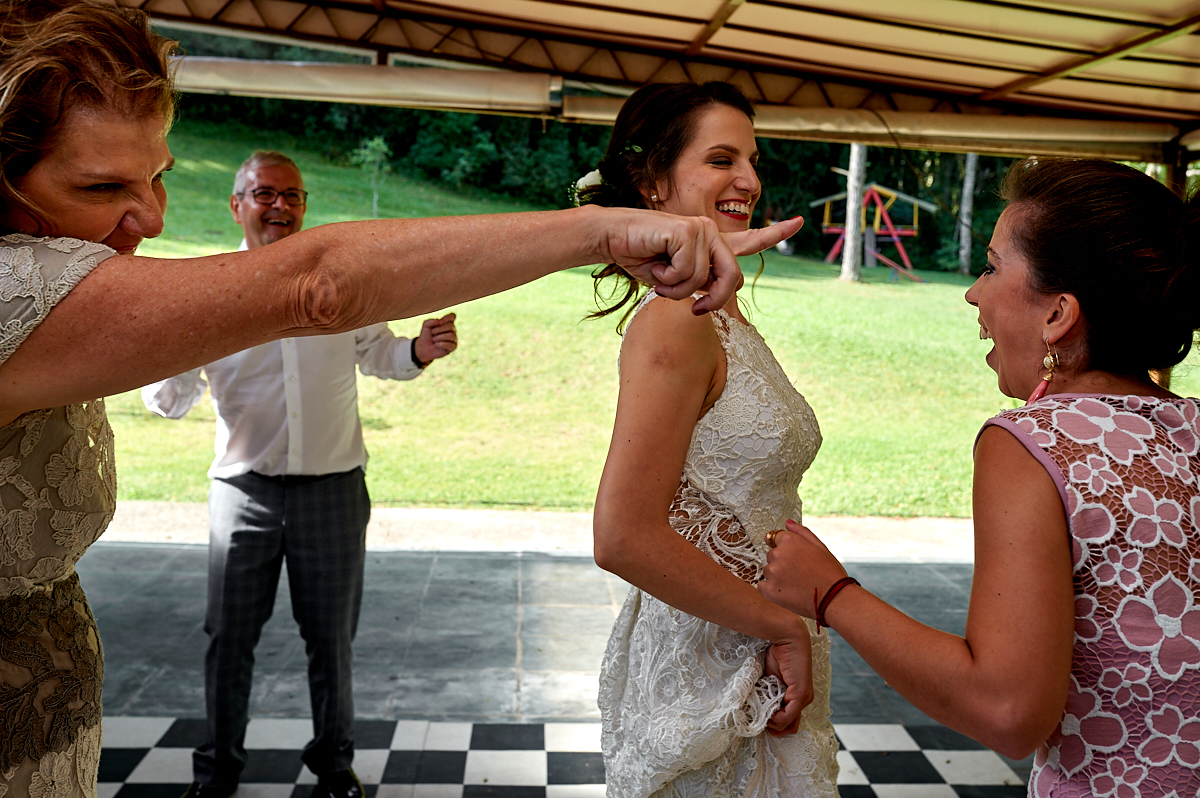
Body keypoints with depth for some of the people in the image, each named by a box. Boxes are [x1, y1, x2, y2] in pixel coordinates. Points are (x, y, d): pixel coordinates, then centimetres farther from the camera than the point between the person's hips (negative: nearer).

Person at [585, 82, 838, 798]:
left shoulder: (726, 316, 8)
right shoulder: (674, 321, -20)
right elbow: (626, 537, -27)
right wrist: (783, 628, -18)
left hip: (759, 659, 9)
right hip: (708, 667, -9)